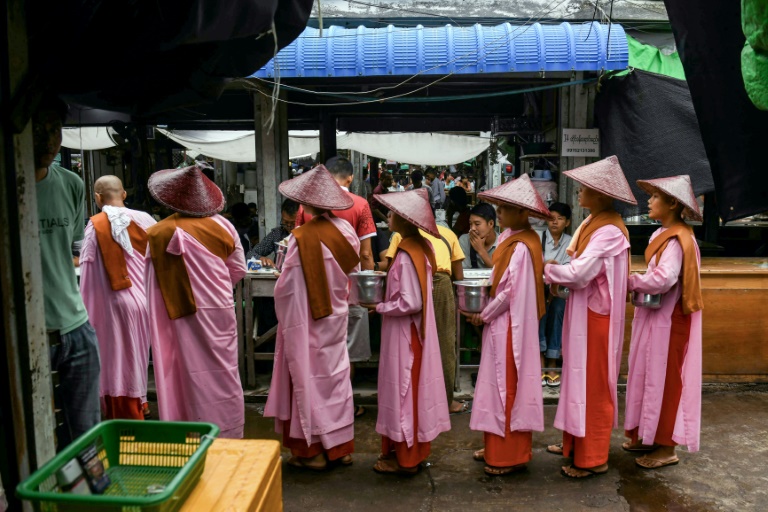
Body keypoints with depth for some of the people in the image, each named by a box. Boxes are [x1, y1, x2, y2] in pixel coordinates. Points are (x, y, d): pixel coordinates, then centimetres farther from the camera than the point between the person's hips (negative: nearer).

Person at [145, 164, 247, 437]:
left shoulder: (159, 233, -10)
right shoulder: (221, 225, -4)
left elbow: (153, 282, -5)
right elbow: (238, 269, 3)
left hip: (186, 315, -2)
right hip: (220, 310, 2)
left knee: (192, 375, 7)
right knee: (224, 374, 13)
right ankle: (229, 433, 24)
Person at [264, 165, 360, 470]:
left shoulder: (302, 238, -21)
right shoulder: (345, 231, -5)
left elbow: (287, 287, -16)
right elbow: (352, 271, 3)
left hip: (308, 320, -5)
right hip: (336, 316, 6)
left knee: (309, 378, 7)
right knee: (336, 376, 15)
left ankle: (313, 450, 18)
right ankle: (341, 446, 25)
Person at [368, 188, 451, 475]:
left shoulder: (405, 255, -22)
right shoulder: (420, 248, 5)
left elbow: (410, 303, -25)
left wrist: (380, 307, -12)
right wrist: (388, 277, 5)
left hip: (404, 333, -9)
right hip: (417, 331, 9)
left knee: (403, 390, 3)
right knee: (415, 389, 17)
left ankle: (404, 457, 17)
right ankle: (415, 449, 30)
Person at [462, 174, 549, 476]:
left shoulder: (520, 248, -21)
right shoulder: (510, 238, 7)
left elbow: (509, 292, -21)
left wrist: (484, 315, -9)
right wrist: (483, 310, 3)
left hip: (510, 327, -9)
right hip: (502, 325, 9)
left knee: (508, 387, 1)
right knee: (499, 386, 16)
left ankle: (511, 455, 15)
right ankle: (499, 447, 29)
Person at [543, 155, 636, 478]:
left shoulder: (609, 232, -21)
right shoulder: (592, 223, 8)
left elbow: (578, 273, -27)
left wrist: (548, 269, -11)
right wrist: (559, 278, -4)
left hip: (595, 316, -9)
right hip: (582, 311, 9)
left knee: (592, 385, 2)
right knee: (579, 379, 18)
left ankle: (593, 458, 16)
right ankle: (576, 442, 33)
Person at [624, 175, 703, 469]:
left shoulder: (677, 239, -19)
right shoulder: (663, 234, 11)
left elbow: (662, 279, -29)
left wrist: (628, 282, -15)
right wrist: (637, 285, -4)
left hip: (668, 322, -9)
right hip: (654, 318, 9)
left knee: (665, 381, 0)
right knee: (651, 378, 15)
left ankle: (667, 448, 13)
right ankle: (651, 437, 28)